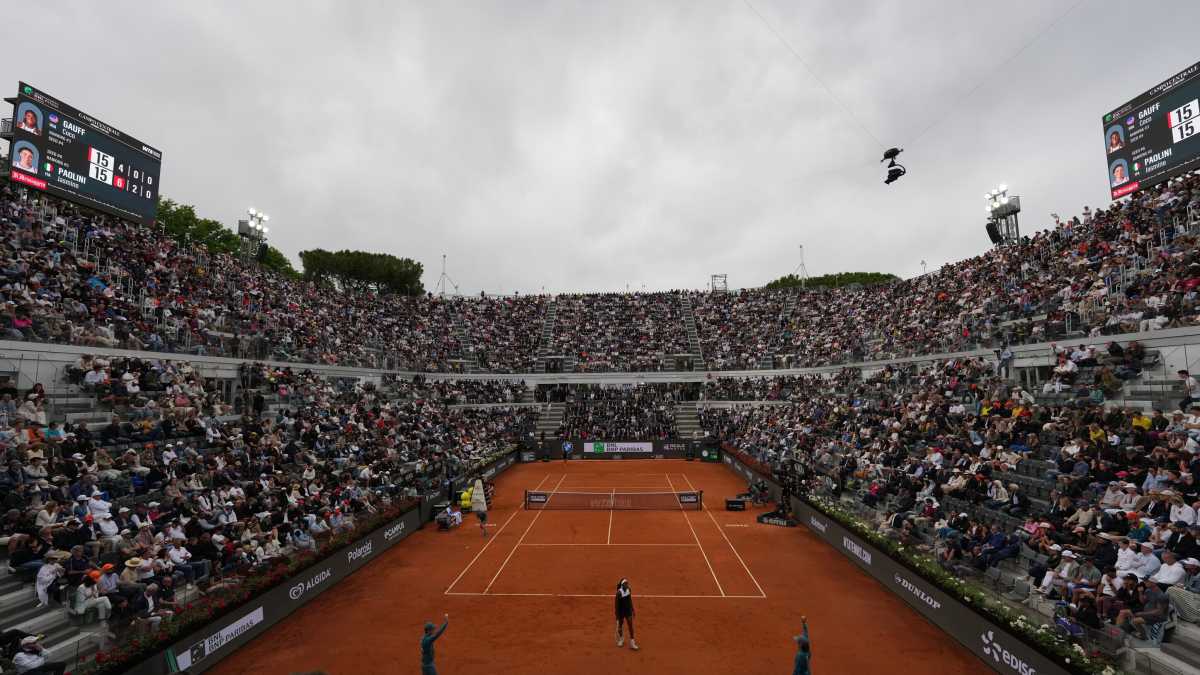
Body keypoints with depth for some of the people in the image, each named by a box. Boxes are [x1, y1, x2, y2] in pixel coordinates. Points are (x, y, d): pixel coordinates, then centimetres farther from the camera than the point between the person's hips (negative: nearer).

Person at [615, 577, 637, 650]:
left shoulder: (629, 590, -9)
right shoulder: (619, 592, -25)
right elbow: (617, 604, -18)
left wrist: (632, 610, 12)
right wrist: (617, 615, -15)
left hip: (628, 610, 4)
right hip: (621, 611, -4)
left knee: (631, 626, 3)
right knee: (620, 626, 17)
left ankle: (632, 643, 14)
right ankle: (621, 639, 43)